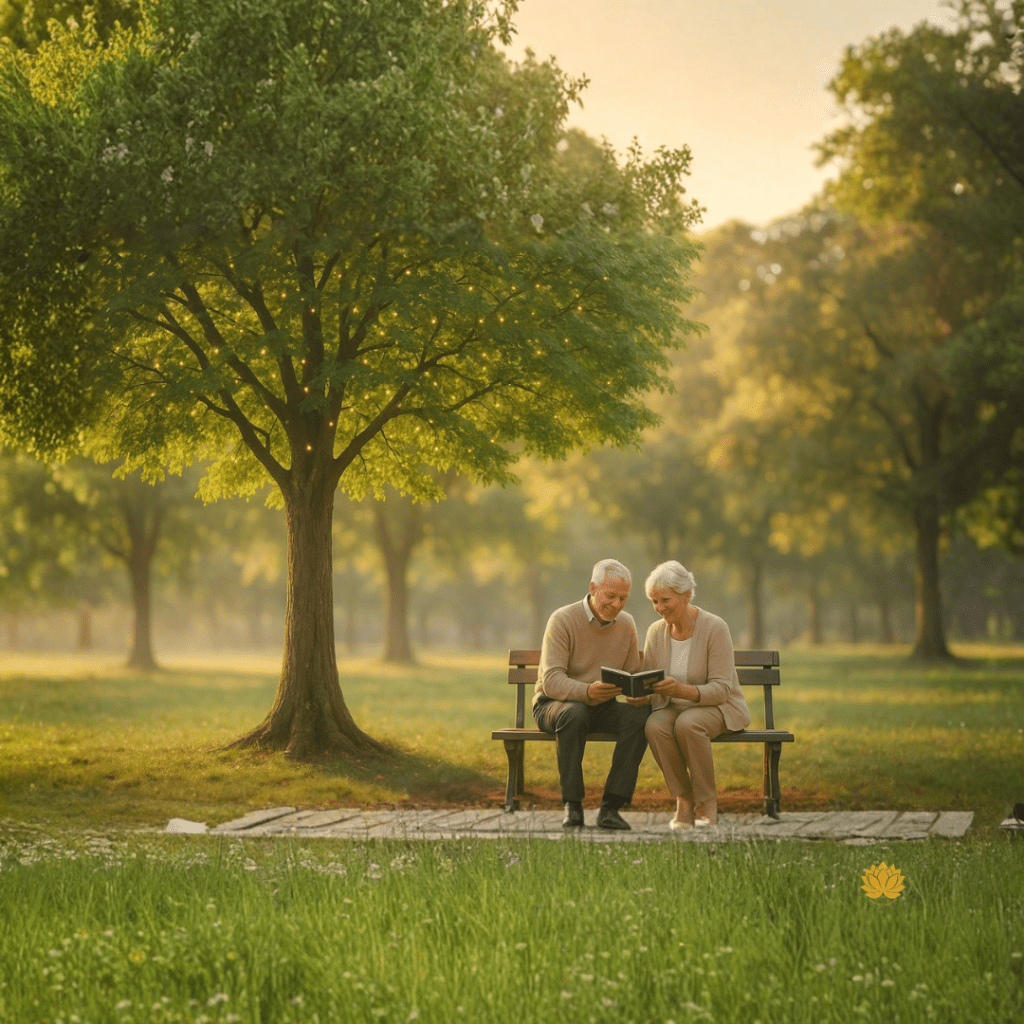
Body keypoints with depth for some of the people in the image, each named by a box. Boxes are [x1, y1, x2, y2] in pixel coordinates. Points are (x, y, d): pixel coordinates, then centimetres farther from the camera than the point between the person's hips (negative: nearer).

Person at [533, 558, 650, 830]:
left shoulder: (626, 624, 2)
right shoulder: (563, 620, -16)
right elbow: (551, 682, -25)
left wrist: (639, 694, -20)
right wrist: (587, 692, -45)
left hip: (602, 707, 5)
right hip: (553, 704, -4)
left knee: (641, 715, -26)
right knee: (575, 712, -40)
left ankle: (611, 807, -27)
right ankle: (572, 805, -30)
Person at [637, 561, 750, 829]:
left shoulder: (715, 628, -15)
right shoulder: (656, 632, 1)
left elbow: (720, 688, -20)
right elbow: (647, 683, 4)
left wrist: (684, 690, -38)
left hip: (717, 707, -4)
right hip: (673, 708, 4)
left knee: (687, 723, -38)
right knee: (655, 725, -32)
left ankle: (708, 803, -19)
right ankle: (683, 799, -17)